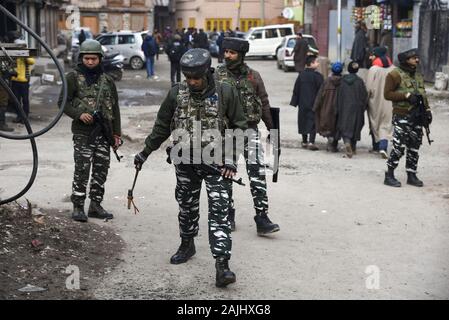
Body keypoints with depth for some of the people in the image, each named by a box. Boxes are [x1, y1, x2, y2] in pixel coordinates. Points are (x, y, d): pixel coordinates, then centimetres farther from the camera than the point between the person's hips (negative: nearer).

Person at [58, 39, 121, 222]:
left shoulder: (107, 81, 12)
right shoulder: (73, 78, 0)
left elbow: (115, 108, 14)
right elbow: (63, 102, -2)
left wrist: (116, 133, 10)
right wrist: (79, 114, -17)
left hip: (104, 133, 4)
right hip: (83, 133, -4)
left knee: (101, 170, 7)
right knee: (82, 170, -5)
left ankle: (95, 205, 18)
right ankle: (78, 207, 3)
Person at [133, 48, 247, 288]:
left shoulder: (225, 93, -7)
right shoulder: (176, 93, -1)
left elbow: (238, 126, 0)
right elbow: (162, 127, 10)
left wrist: (231, 158, -8)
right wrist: (145, 153, 12)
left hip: (216, 161, -3)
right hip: (185, 162, 3)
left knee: (219, 210, -11)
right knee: (187, 206, 17)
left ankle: (222, 264, -14)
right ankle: (187, 245, 40)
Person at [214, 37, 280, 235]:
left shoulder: (253, 76, 3)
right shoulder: (219, 75, 2)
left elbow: (264, 104, 9)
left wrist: (272, 130, 11)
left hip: (249, 129, -1)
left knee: (257, 172, -10)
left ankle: (262, 218, -10)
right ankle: (228, 215, 23)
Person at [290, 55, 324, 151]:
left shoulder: (301, 75, 4)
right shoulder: (317, 76, -12)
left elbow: (296, 90, 7)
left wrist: (295, 102, 13)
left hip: (302, 104, 5)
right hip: (314, 104, -5)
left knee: (303, 121, 13)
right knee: (313, 122, -3)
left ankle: (304, 141, 20)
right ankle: (311, 142, -12)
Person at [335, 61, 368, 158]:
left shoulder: (343, 80, -2)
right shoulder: (359, 81, -7)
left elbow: (339, 96, 2)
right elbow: (364, 96, -5)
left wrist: (338, 108, 9)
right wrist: (363, 107, 6)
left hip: (344, 108, 0)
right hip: (356, 109, 0)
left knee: (345, 127, 1)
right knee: (355, 127, 13)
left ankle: (347, 142, -27)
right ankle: (353, 148, 20)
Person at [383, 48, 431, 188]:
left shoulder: (418, 76, 17)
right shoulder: (395, 74, -7)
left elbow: (423, 95, 25)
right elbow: (387, 94, -12)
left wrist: (427, 109, 13)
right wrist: (407, 95, -19)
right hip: (402, 117, -7)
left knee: (414, 147, 9)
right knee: (399, 147, -11)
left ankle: (412, 175, 18)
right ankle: (389, 175, -3)